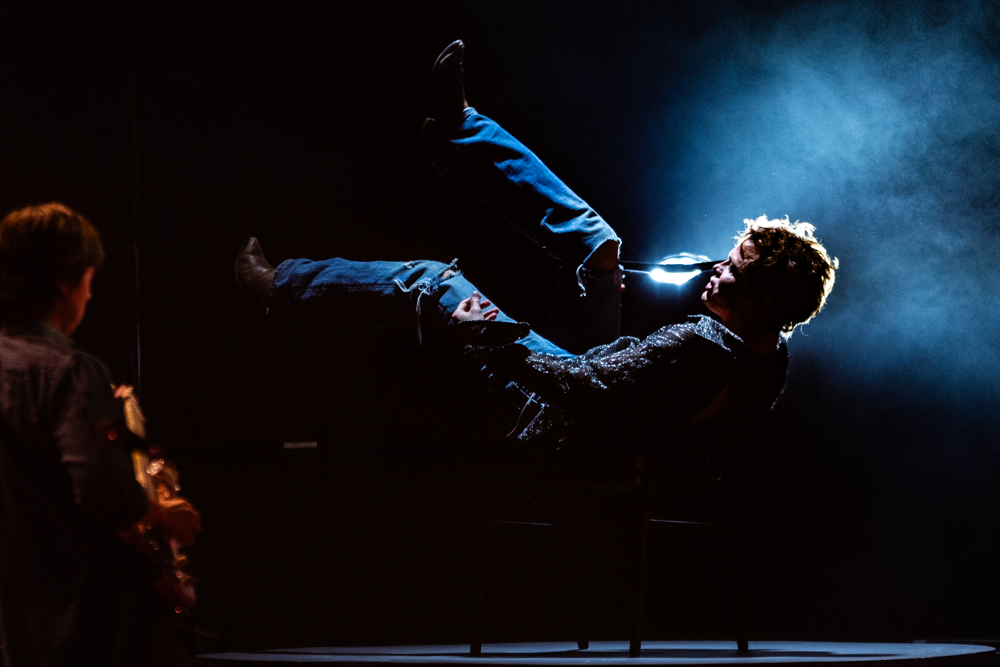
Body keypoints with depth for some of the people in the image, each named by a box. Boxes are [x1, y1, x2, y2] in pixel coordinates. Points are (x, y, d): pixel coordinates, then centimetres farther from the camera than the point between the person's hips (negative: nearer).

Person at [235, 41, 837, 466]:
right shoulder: (773, 358, -13)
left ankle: (274, 284, 16)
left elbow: (585, 387, -37)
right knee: (594, 239, 12)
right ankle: (455, 131, 28)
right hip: (604, 369, 8)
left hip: (572, 418, -8)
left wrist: (489, 337, -26)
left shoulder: (700, 350, -41)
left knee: (431, 283, -6)